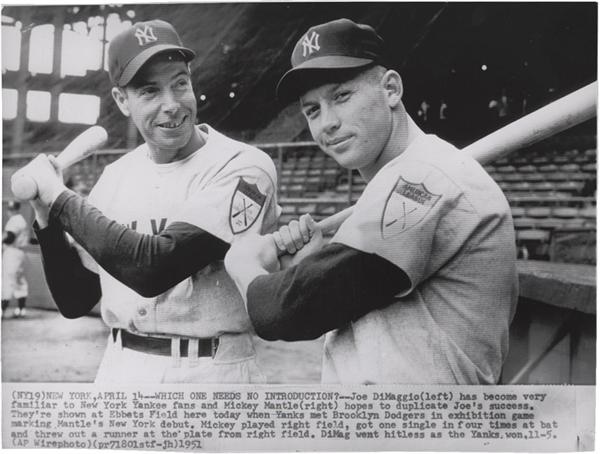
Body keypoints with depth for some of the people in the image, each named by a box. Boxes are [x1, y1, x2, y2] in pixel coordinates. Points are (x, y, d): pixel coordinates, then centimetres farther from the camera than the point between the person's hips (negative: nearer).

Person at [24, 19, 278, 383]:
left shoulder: (243, 167, -15)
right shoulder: (116, 175, 4)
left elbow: (153, 269, -24)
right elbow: (74, 302, 7)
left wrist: (60, 196, -14)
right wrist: (47, 218, -7)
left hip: (208, 372, -4)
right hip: (117, 369, 5)